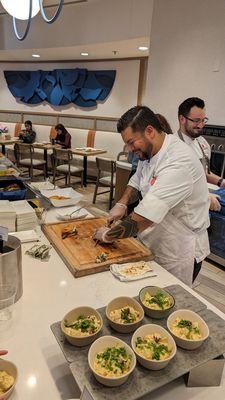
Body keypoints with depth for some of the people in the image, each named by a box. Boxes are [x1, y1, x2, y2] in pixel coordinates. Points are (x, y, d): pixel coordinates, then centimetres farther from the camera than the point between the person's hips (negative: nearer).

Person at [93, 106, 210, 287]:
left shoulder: (179, 163, -31)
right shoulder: (150, 151, 0)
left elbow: (144, 217, -33)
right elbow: (137, 180, 17)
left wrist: (108, 235, -20)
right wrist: (122, 203, -2)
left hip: (178, 254, -7)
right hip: (152, 244, 8)